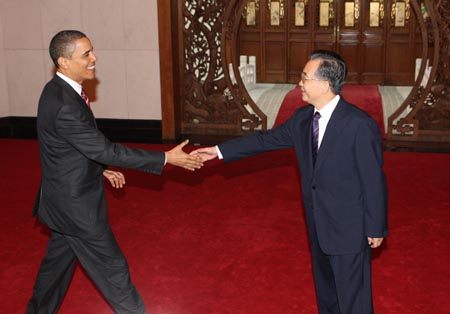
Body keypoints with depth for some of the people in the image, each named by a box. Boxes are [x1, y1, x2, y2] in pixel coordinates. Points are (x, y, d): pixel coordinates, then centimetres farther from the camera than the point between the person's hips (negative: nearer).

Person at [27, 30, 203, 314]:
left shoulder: (58, 91, 2)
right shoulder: (65, 106, -29)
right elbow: (105, 150, -27)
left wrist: (100, 168, 17)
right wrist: (166, 158, -25)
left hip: (64, 197, 10)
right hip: (76, 204, -10)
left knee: (59, 257, 25)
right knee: (112, 267, 5)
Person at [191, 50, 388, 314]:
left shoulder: (360, 125, -23)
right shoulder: (303, 118, -1)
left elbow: (374, 180, -17)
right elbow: (266, 139, 9)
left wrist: (376, 228, -11)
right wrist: (220, 150, 9)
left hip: (350, 230, -7)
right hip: (319, 226, 7)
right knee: (325, 291, 25)